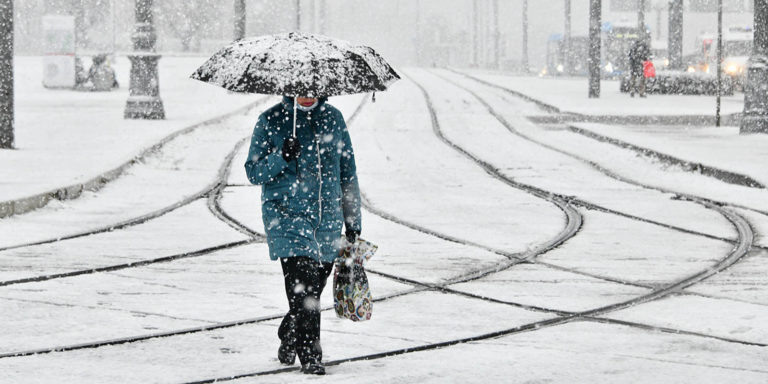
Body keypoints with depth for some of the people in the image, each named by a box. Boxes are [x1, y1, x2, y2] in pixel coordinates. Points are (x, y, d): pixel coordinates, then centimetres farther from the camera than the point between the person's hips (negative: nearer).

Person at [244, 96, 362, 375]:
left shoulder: (333, 118, 9)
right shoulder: (271, 120, -2)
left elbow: (347, 172, 16)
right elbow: (254, 173, -1)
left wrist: (352, 222, 16)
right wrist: (281, 157, -20)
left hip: (327, 219, 4)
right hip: (286, 215, -4)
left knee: (313, 288, 10)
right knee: (303, 287, -16)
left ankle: (288, 341, 31)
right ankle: (310, 355, -11)